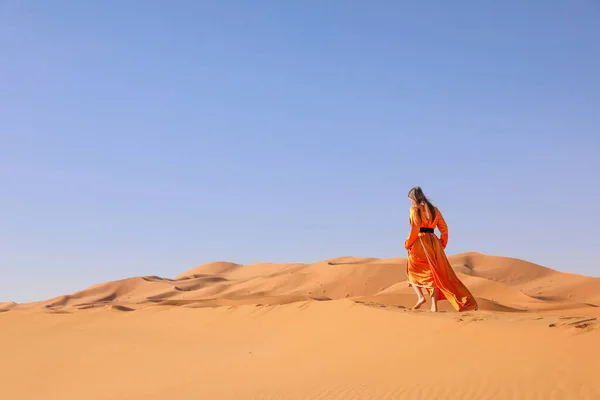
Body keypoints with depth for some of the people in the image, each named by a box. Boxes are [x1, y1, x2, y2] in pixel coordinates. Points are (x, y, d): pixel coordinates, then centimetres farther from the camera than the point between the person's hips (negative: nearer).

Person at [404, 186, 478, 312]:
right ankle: (434, 306, 2)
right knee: (433, 273, 8)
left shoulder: (414, 209, -4)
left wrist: (407, 244, -3)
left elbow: (415, 230, -13)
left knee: (412, 271, 13)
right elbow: (444, 228, 12)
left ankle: (420, 296, -7)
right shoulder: (434, 209, 14)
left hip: (420, 243, -5)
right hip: (433, 242, 5)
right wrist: (442, 244, 19)